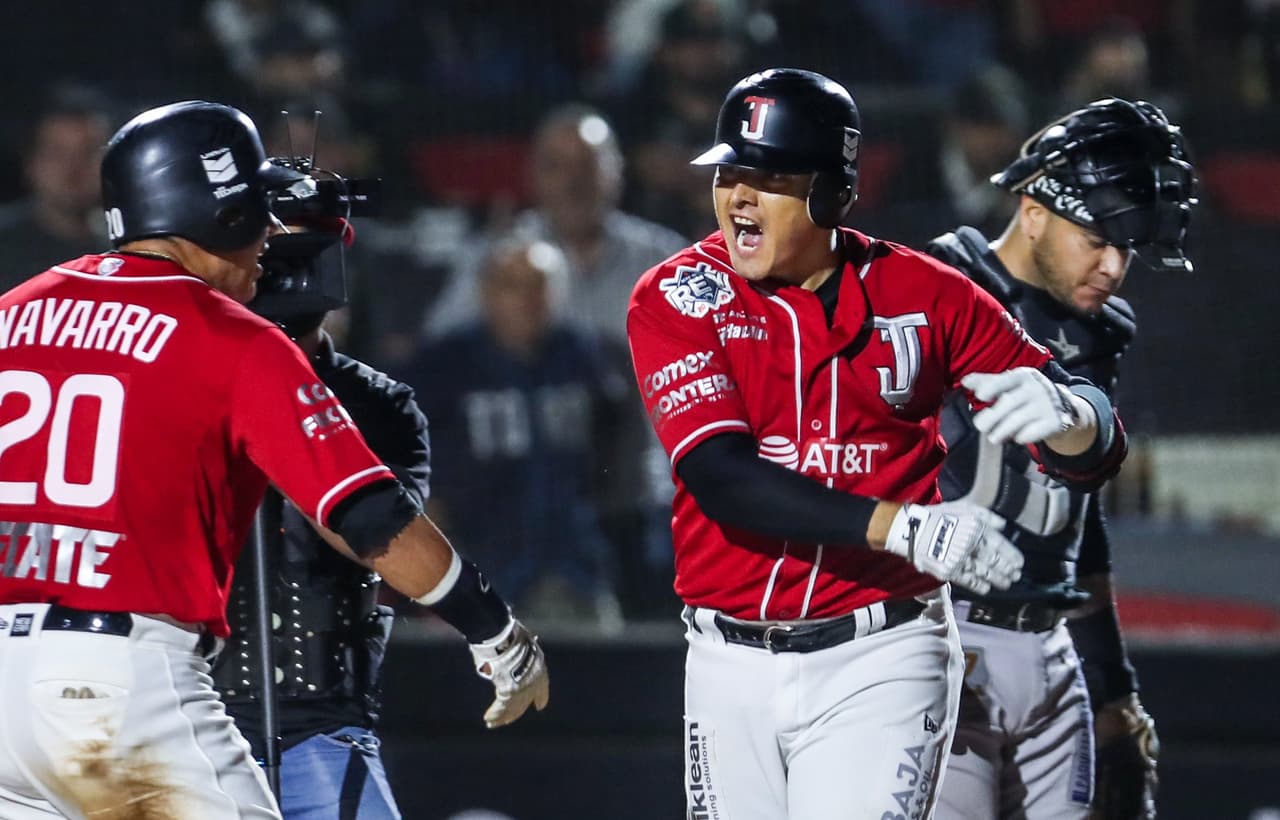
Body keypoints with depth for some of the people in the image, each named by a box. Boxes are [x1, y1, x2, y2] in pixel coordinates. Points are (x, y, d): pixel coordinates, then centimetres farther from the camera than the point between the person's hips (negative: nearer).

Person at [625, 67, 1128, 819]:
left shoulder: (924, 295, -1)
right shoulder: (676, 298, -3)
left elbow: (1097, 452, -1)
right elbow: (721, 475, -18)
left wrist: (1063, 414, -28)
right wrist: (900, 527, -30)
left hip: (877, 665, -2)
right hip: (731, 666, 2)